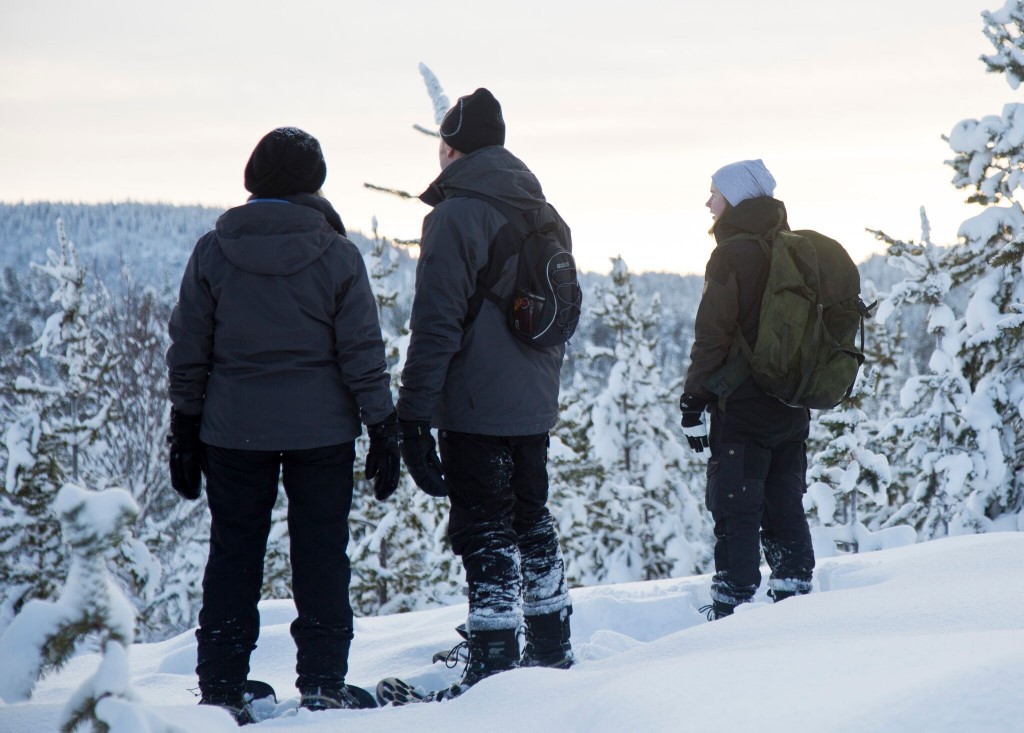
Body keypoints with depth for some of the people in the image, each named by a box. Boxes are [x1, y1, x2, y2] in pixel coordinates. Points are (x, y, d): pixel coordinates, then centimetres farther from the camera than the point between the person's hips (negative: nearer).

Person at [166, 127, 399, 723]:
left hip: (233, 433, 1)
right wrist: (385, 431, 2)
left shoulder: (213, 252, -1)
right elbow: (363, 353, -4)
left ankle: (220, 691, 10)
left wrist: (185, 429, 11)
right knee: (321, 558, 7)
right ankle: (322, 687, 7)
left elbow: (188, 353, 3)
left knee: (233, 557, 9)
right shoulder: (336, 255, -5)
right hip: (321, 431, -1)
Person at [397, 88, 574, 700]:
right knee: (533, 523, 18)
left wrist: (414, 415, -15)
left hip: (475, 409, -7)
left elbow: (436, 326, -17)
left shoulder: (454, 217, -13)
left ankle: (495, 669, -4)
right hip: (536, 406, 7)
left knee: (485, 535, -4)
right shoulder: (545, 216, 12)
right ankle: (552, 653, 26)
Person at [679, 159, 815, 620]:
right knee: (786, 508, 12)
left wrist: (693, 400, -11)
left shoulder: (732, 254, -11)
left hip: (743, 405, -7)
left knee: (735, 512, -5)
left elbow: (713, 334, -14)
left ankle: (730, 612, -7)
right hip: (793, 407, 7)